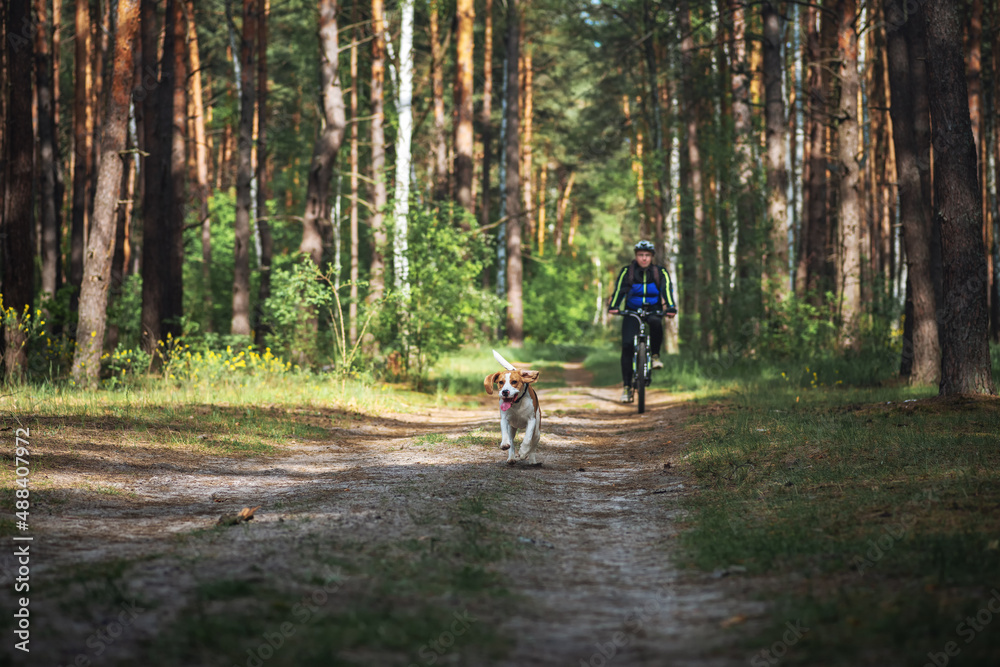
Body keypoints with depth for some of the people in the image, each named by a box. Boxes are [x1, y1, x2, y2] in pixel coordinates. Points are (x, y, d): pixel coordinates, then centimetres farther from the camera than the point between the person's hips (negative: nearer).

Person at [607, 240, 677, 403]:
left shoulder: (660, 272, -5)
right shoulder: (627, 271, -7)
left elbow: (667, 290, -17)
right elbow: (619, 290, -19)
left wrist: (670, 308, -36)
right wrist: (613, 306, -37)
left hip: (653, 310, 0)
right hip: (632, 311, 0)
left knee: (656, 323, -37)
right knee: (627, 345, -16)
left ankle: (655, 355, -12)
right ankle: (627, 386, -10)